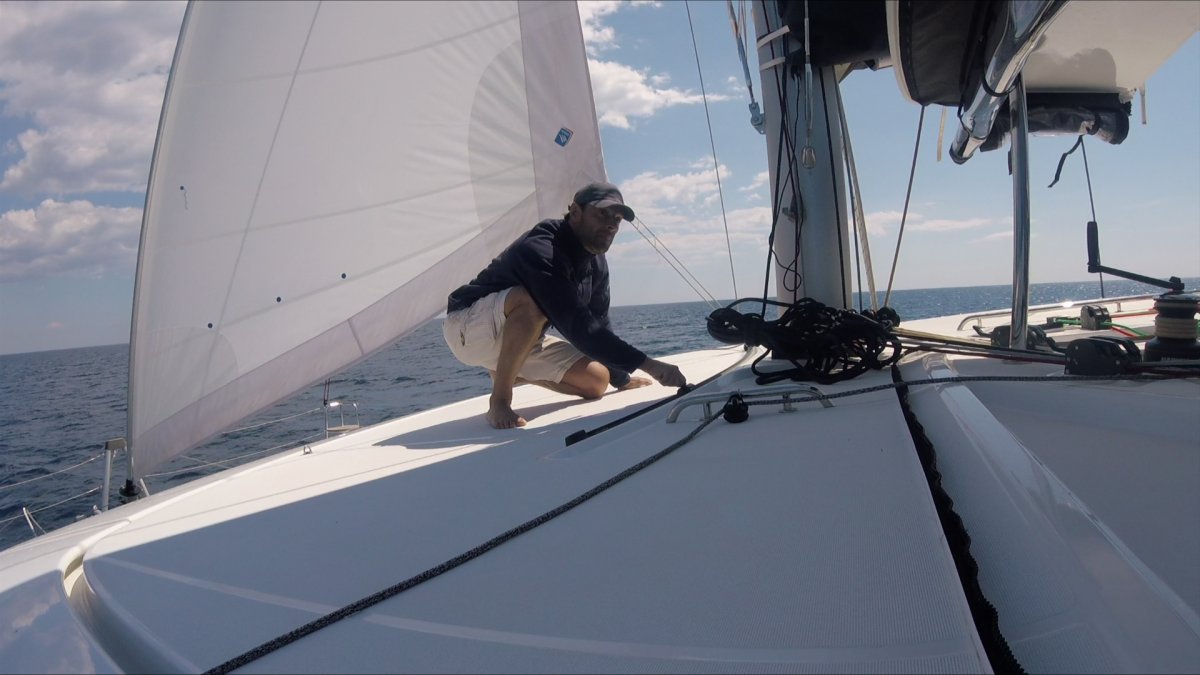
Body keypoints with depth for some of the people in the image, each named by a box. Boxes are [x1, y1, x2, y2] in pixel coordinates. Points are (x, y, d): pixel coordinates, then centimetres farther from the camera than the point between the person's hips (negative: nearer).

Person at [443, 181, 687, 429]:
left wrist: (621, 379, 7)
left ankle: (509, 373, 16)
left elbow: (597, 324, 7)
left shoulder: (597, 264, -3)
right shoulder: (540, 249, -32)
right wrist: (646, 364, -43)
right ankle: (499, 400, -23)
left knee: (597, 381, -1)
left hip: (524, 341, 8)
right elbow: (576, 325, -40)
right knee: (531, 302, -38)